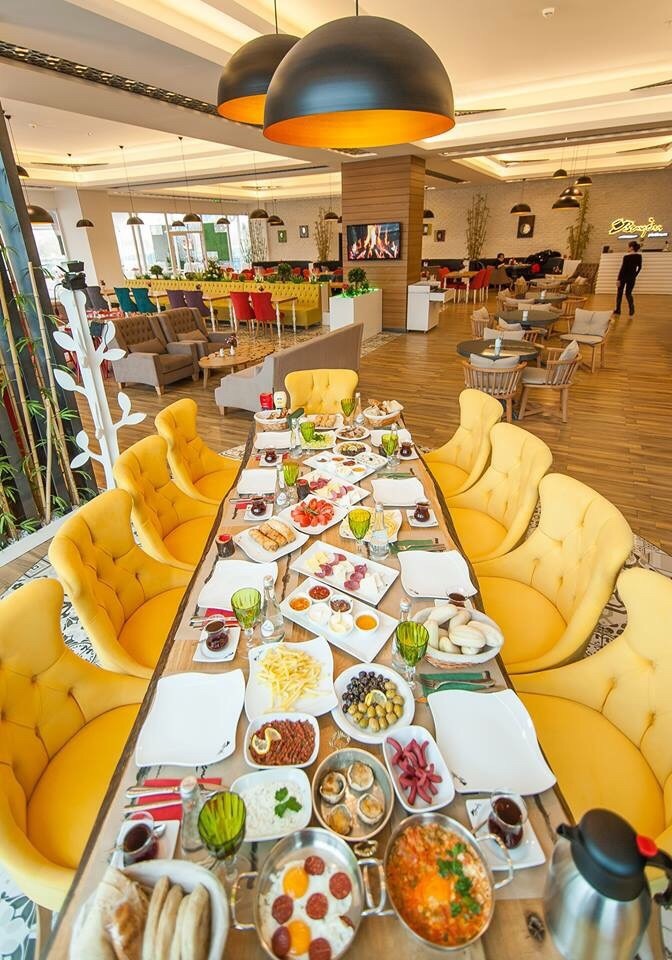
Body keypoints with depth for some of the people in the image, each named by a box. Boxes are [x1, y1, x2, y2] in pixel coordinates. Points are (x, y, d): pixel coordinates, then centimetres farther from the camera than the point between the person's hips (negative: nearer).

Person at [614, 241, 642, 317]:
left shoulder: (626, 257, -16)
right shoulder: (639, 256, 1)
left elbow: (622, 268, -16)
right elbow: (639, 267, 10)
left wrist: (619, 279, -14)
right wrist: (635, 275, 20)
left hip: (624, 277, -4)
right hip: (632, 277, 4)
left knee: (619, 293, 10)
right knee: (628, 293, 12)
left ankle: (618, 310, 14)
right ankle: (631, 310, -3)